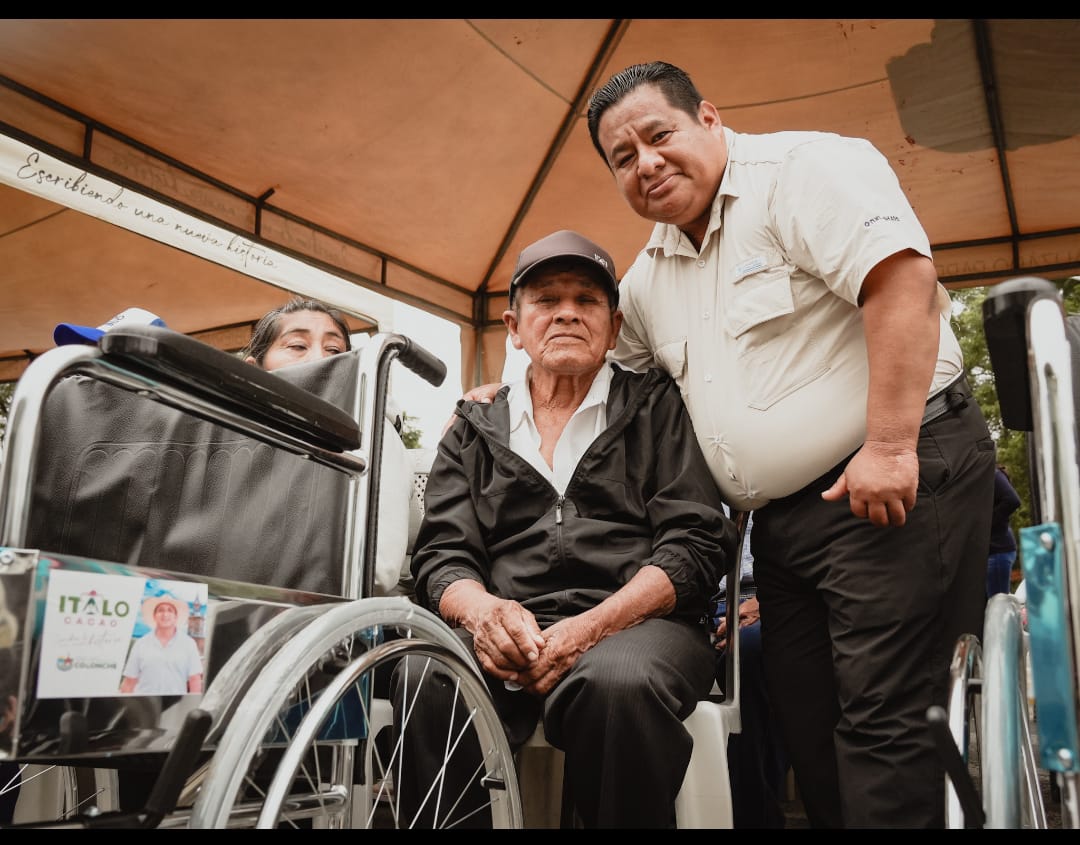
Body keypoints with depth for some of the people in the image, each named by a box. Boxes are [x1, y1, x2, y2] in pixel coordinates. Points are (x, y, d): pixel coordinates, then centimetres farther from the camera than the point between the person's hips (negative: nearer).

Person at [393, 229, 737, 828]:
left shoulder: (657, 405, 14)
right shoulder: (473, 430, 21)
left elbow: (696, 543, 2)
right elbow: (442, 553, 11)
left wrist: (590, 627, -14)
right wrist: (481, 609, -15)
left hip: (638, 622, -1)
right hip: (510, 635, 1)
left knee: (618, 680, -36)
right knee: (425, 677, -31)